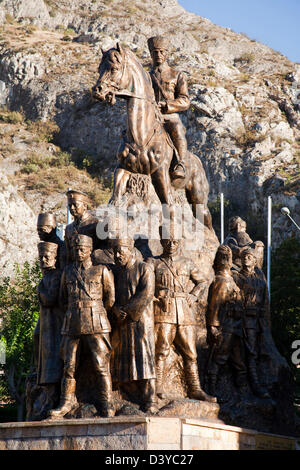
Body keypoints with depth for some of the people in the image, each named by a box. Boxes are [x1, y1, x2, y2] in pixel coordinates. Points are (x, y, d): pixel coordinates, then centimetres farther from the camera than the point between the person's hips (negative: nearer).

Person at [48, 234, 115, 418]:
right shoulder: (68, 272, 14)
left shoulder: (102, 271, 4)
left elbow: (110, 299, 9)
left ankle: (107, 405, -2)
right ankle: (66, 403, 10)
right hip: (72, 325, 4)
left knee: (101, 365, -6)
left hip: (96, 326, -3)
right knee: (69, 366, 3)